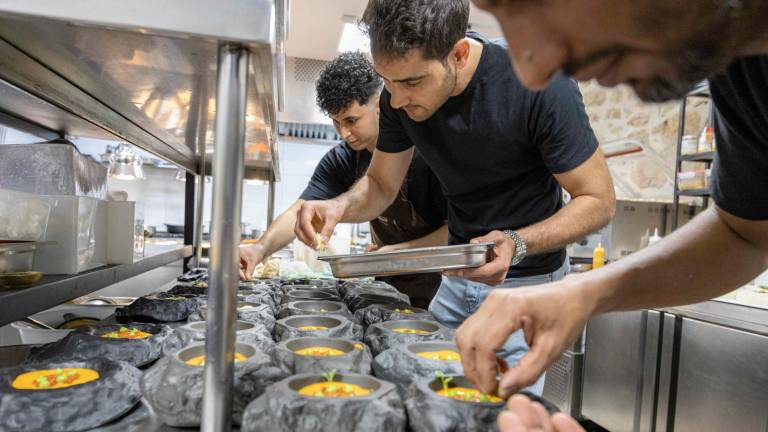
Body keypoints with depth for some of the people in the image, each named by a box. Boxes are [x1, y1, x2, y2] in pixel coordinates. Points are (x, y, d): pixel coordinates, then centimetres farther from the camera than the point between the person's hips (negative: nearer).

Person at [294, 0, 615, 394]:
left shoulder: (541, 86, -27)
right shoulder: (399, 96, -11)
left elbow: (598, 200, -18)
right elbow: (380, 184, 0)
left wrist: (517, 244, -34)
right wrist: (340, 207, -21)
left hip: (526, 278, -4)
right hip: (458, 274, 5)